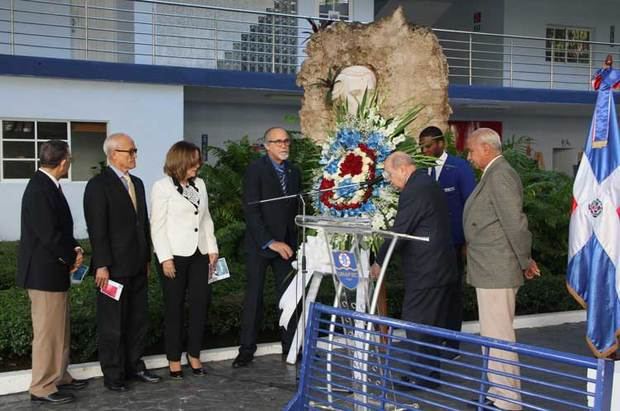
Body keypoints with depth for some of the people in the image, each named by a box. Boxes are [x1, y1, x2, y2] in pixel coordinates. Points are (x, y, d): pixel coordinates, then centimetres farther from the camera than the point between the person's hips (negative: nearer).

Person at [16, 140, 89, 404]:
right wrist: (73, 257, -10)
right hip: (45, 272, -10)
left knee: (59, 329, 19)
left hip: (53, 271, 10)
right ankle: (42, 388, 9)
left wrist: (74, 249, 0)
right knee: (47, 331, -1)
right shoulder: (40, 190, -21)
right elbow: (49, 234, -24)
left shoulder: (46, 185, 10)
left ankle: (58, 377, 30)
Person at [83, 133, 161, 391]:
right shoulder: (98, 185, -9)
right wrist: (101, 265, -18)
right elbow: (97, 229, -14)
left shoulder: (136, 183, 15)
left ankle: (134, 366, 25)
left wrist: (147, 258, 15)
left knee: (138, 320, 13)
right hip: (113, 268, -7)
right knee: (112, 323, 2)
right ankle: (113, 375, 11)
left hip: (137, 267, 8)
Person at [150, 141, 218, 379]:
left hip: (199, 254, 5)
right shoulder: (163, 187, -6)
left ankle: (194, 355, 18)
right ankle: (174, 359, 14)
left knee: (200, 305, 4)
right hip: (175, 256, -5)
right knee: (174, 308, 3)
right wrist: (165, 258, -13)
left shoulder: (199, 184, 10)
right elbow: (157, 225, -8)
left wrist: (212, 248, 8)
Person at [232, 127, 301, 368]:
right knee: (254, 297, 1)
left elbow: (296, 209, 13)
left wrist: (293, 241, 5)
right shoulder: (255, 170, -8)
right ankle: (247, 349, 9)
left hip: (286, 244, 4)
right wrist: (271, 242, -16)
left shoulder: (294, 172, 10)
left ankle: (290, 347, 10)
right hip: (259, 245, -4)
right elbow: (251, 212, -13)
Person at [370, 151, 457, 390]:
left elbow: (399, 231, -18)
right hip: (441, 268, 10)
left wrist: (379, 262, -8)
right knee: (432, 325, 16)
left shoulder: (414, 191, -18)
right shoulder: (428, 185, 15)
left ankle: (422, 377, 5)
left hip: (425, 271, -10)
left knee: (416, 324, -2)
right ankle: (431, 374, 24)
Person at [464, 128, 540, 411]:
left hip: (497, 271, -11)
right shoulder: (494, 175, 15)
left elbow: (515, 223, -20)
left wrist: (525, 261, -11)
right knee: (493, 335, 18)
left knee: (499, 336, -6)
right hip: (490, 271, 11)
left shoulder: (500, 175, -17)